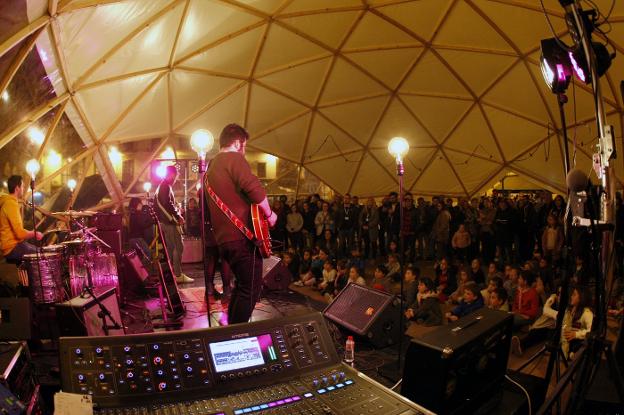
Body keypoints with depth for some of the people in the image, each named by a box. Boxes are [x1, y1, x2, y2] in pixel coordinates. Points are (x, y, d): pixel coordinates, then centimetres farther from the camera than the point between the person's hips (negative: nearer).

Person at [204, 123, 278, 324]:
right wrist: (269, 214, -7)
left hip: (224, 239, 10)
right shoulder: (234, 158, -7)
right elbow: (254, 188, -22)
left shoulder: (210, 167, 21)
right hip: (242, 237, -9)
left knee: (241, 286, 22)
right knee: (250, 291, -2)